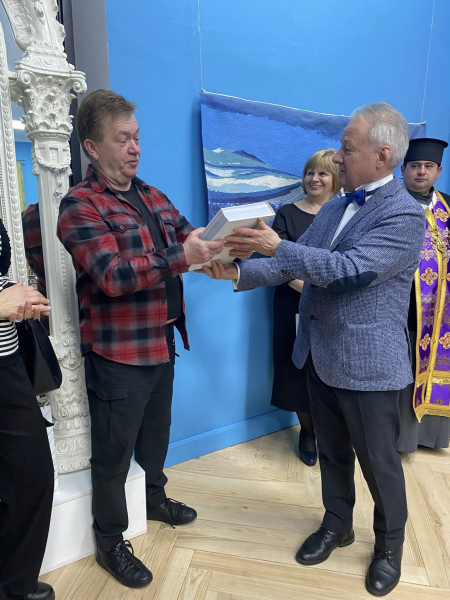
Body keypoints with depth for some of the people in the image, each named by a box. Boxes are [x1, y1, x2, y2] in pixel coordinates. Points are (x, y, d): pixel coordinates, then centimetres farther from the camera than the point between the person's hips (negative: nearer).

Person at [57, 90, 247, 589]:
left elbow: (188, 239, 10)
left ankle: (154, 497, 51)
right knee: (114, 451, 11)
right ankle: (110, 541, 33)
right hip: (117, 354, -7)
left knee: (156, 431, 25)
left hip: (162, 343, 7)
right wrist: (181, 258, -35)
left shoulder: (153, 197, 10)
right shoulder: (80, 206, -14)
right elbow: (112, 275, -25)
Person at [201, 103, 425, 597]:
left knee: (379, 462, 13)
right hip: (320, 356, 7)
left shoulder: (404, 215, -15)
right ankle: (337, 524, 46)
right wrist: (240, 273, -8)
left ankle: (389, 546, 40)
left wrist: (276, 246, -27)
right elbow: (294, 264, 6)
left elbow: (350, 270, -26)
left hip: (367, 364, -6)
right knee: (332, 451, 22)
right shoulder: (335, 207, 9)